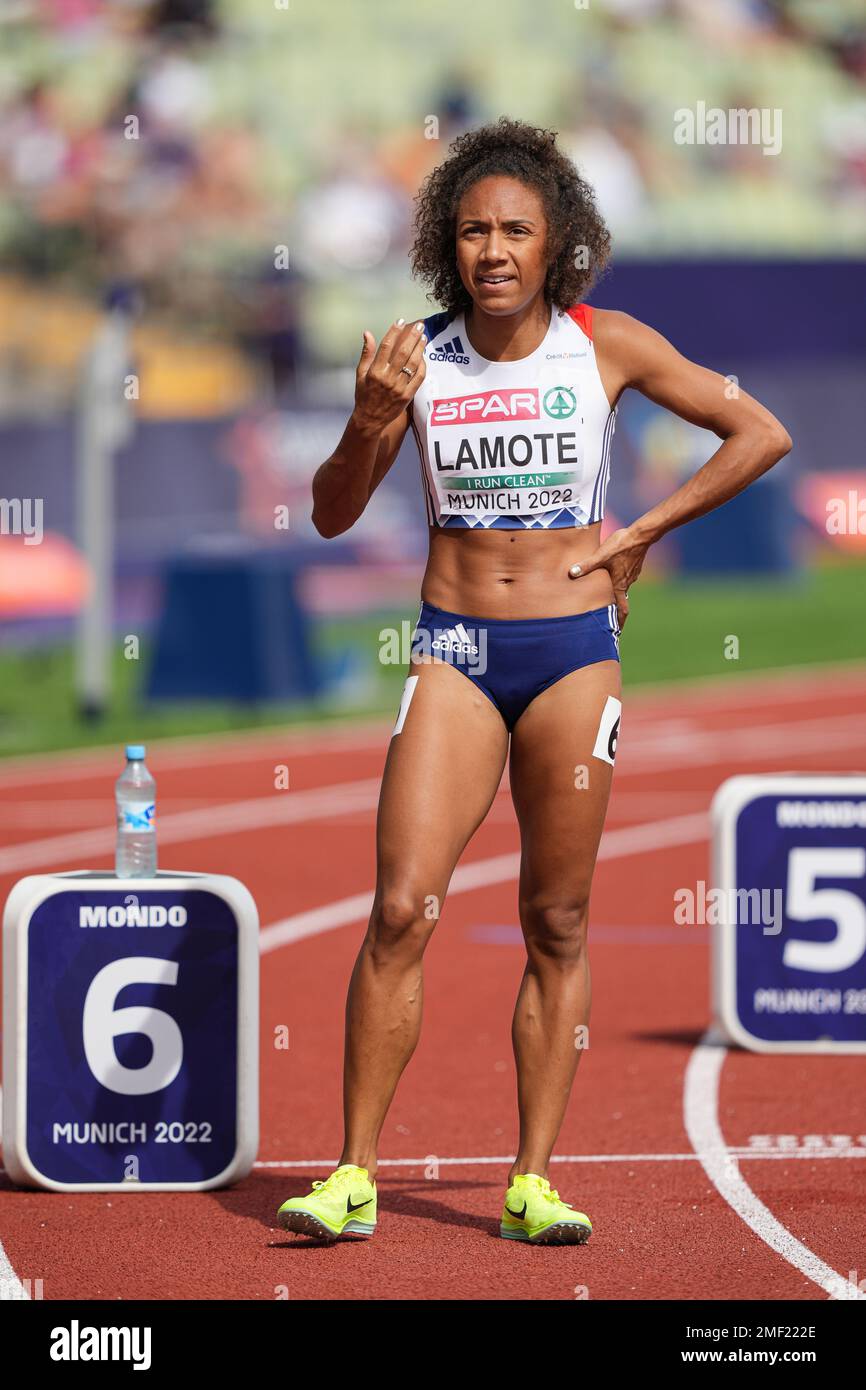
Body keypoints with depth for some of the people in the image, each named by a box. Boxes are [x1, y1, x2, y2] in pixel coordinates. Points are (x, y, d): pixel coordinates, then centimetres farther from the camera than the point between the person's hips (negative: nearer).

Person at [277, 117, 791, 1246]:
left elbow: (760, 434, 5)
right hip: (453, 649, 0)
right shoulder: (418, 356, 1)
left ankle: (533, 1182, 8)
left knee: (558, 926, 2)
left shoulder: (608, 346, -2)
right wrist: (370, 424, -15)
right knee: (401, 908, -10)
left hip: (574, 651, 0)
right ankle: (355, 1175, -6)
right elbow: (333, 516, 5)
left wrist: (639, 535, 1)